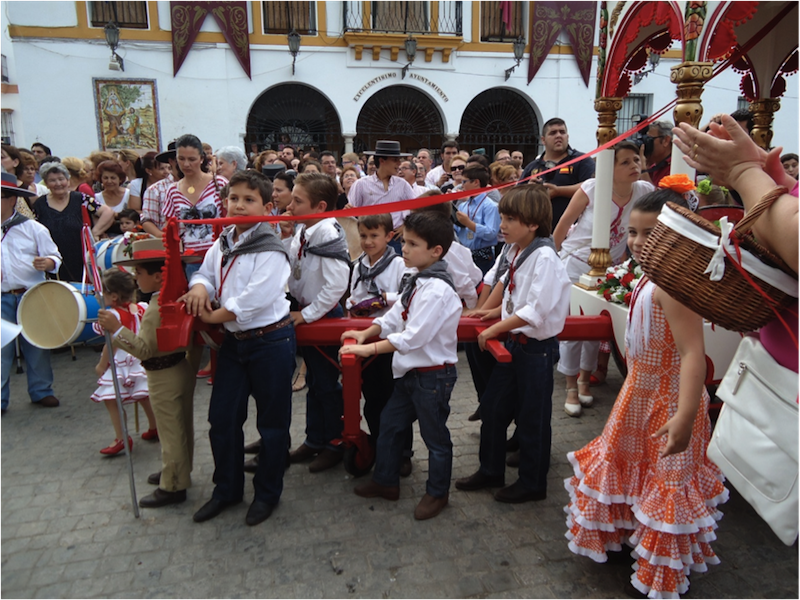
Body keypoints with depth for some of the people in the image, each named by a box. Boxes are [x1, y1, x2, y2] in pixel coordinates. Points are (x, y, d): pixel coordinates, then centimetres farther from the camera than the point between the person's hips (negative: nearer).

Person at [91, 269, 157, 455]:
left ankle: (121, 439, 2)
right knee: (144, 397, 18)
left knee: (111, 400, 1)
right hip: (141, 361, 8)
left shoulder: (113, 315, -18)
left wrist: (101, 365, -7)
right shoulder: (142, 308, 0)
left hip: (120, 364, -8)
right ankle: (154, 429, 29)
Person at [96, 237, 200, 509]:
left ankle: (173, 486, 16)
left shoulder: (156, 309, -26)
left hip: (164, 376, -10)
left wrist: (116, 328, -28)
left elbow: (144, 348, -28)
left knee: (170, 429, 3)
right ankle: (178, 471, 39)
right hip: (184, 366, 10)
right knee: (182, 424, 21)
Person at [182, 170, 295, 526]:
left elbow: (253, 300, -25)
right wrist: (199, 287, -7)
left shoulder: (270, 250, -16)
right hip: (234, 340, 7)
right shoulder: (222, 244, 7)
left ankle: (267, 493, 26)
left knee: (272, 423, 7)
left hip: (271, 340, -7)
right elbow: (206, 273, 18)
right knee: (222, 419, 13)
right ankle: (226, 489, 32)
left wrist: (211, 317, -13)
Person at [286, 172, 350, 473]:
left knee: (326, 383, 5)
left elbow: (337, 284, -31)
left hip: (323, 315, -9)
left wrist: (308, 315, -24)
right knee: (313, 381, 19)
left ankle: (335, 443, 23)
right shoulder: (301, 231, 2)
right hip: (304, 313, 9)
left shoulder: (328, 236, -24)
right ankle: (314, 439, 34)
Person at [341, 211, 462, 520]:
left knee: (434, 436, 10)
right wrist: (366, 333, -3)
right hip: (410, 371, 9)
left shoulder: (437, 289, -25)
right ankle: (385, 481, 37)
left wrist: (369, 349, -25)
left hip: (433, 374, -9)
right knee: (389, 424, 19)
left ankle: (437, 493, 30)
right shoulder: (417, 281, 5)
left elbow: (413, 336, -29)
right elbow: (396, 316, 10)